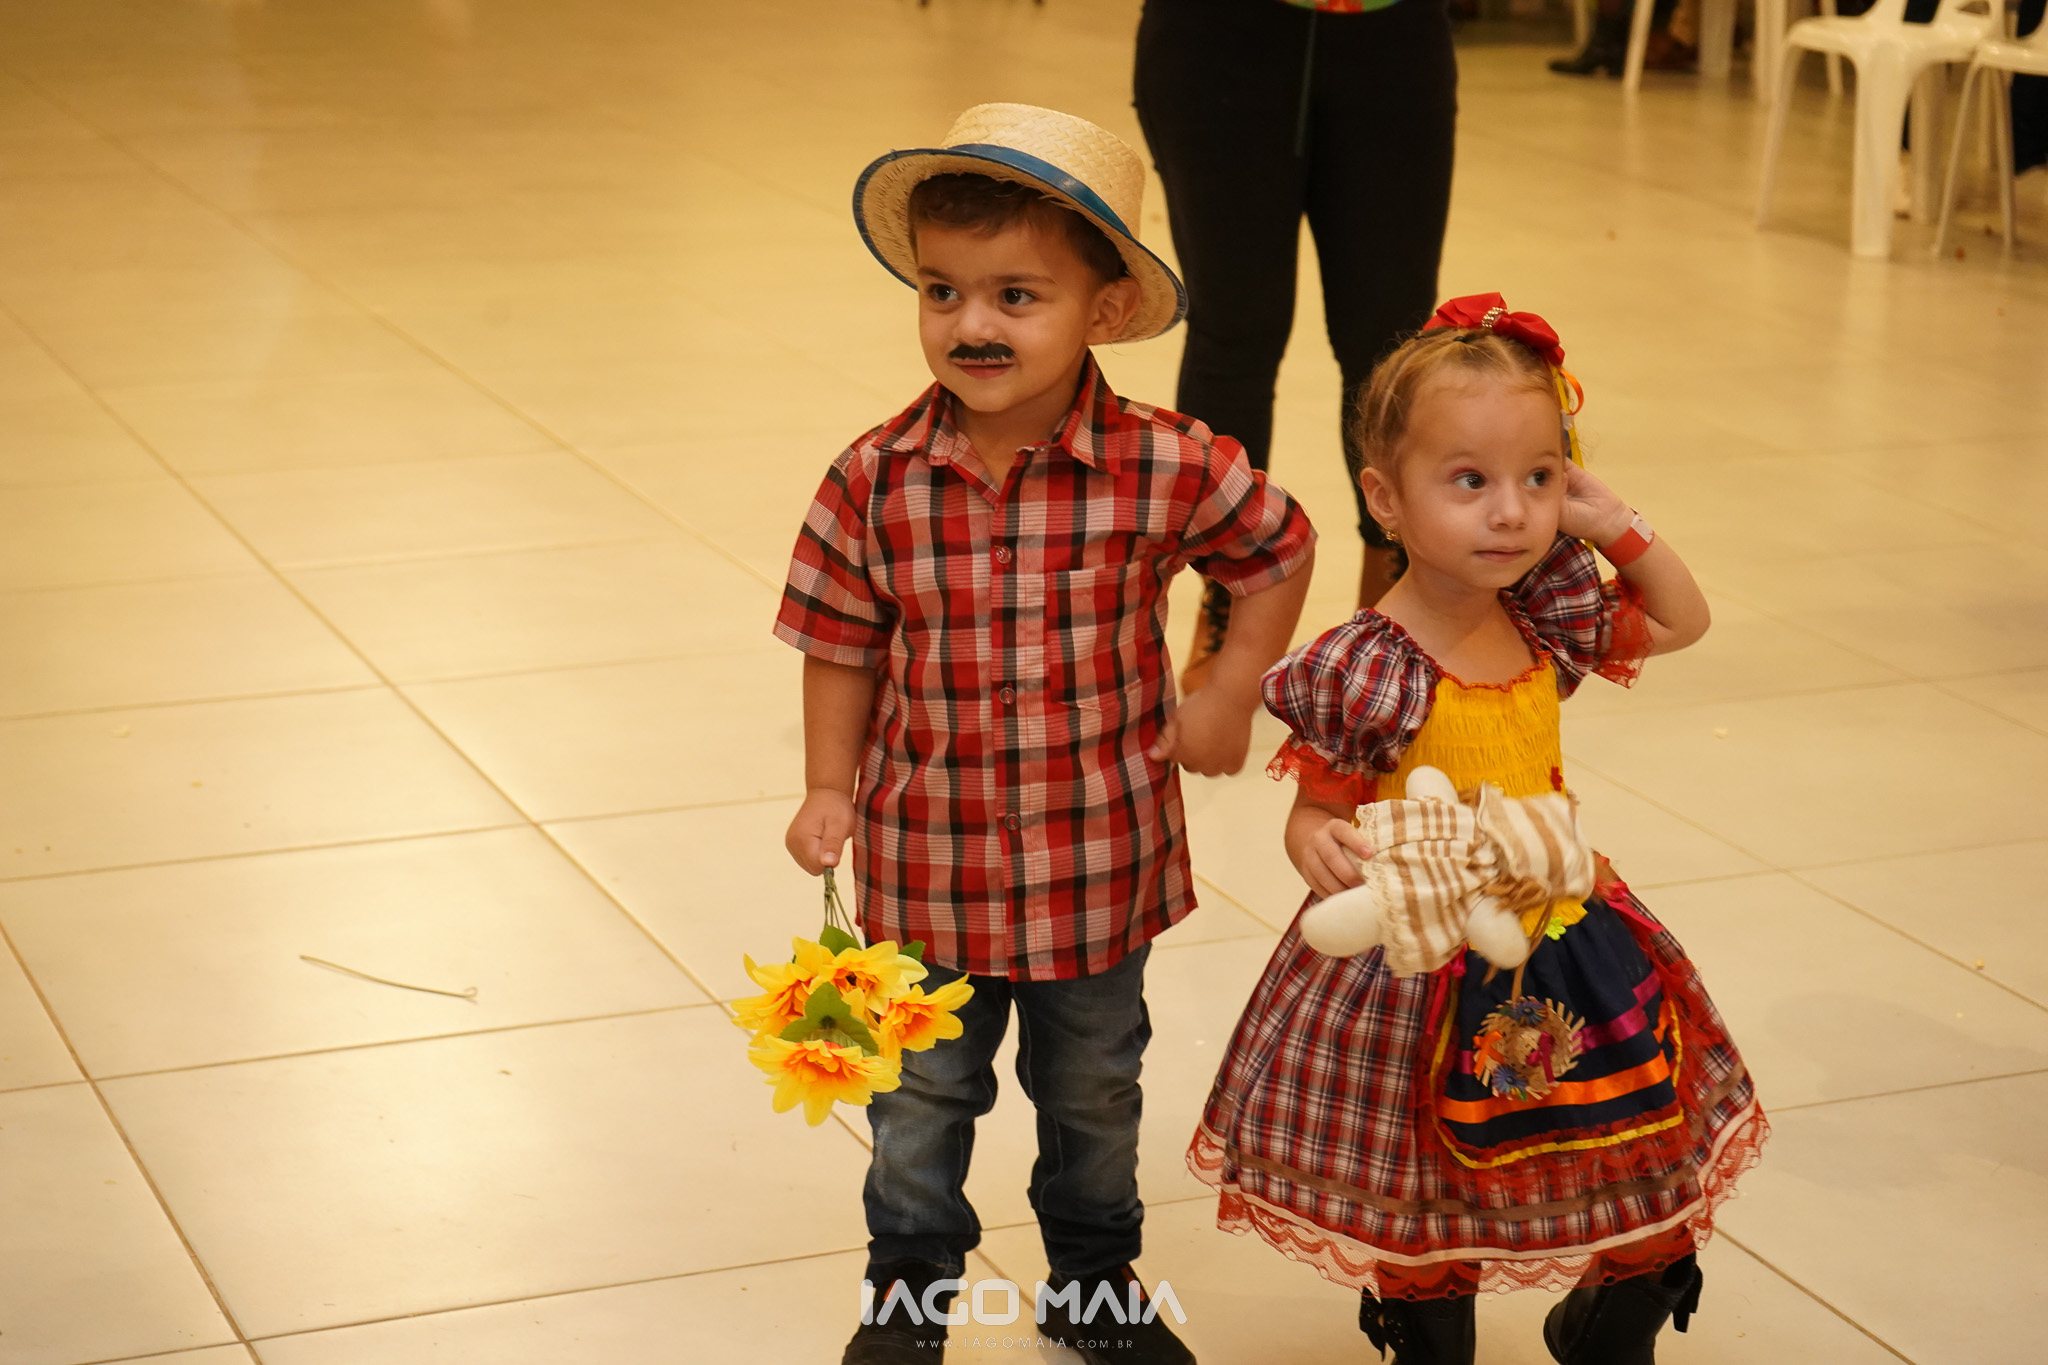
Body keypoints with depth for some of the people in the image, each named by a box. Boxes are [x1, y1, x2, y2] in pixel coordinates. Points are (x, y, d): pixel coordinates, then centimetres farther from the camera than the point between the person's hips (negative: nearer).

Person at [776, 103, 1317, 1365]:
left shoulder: (1166, 469, -17)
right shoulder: (876, 481, -14)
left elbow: (1280, 548, 0)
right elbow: (843, 642, -2)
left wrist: (1228, 700, 0)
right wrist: (829, 790, -5)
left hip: (1099, 869, 0)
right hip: (925, 869, 0)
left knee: (1093, 1095, 21)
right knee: (922, 1099, 18)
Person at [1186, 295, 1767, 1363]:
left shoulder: (1548, 622, -3)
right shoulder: (1362, 671, -20)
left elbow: (1683, 622, 14)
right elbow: (1316, 814, -11)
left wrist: (1615, 527, -1)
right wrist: (1323, 853, -34)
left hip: (1568, 950, 5)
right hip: (1421, 971, -5)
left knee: (1658, 1226, 14)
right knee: (1425, 1240, 10)